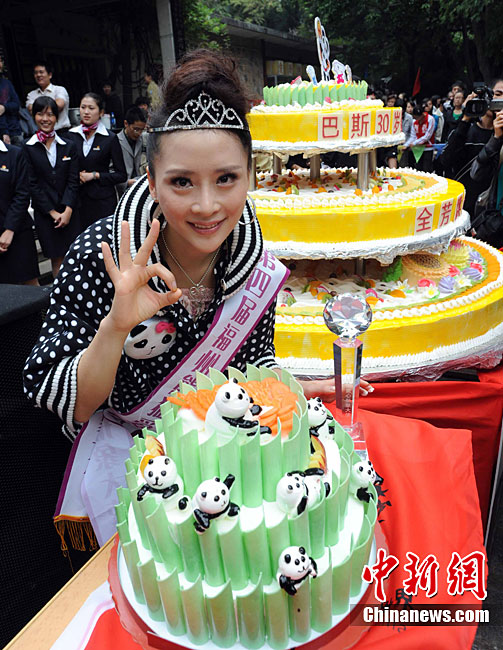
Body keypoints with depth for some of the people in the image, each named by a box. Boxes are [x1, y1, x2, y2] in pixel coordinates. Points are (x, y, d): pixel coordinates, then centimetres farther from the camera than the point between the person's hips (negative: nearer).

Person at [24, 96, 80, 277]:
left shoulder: (69, 146, 7)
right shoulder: (27, 148, 0)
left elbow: (73, 181, 2)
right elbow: (32, 184, -3)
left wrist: (68, 210, -10)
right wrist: (52, 212, -8)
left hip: (69, 211, 2)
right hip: (44, 213, -2)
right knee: (57, 258, 4)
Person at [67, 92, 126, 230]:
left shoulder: (110, 138, 0)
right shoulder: (71, 135, 8)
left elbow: (121, 175, -1)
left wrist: (95, 175, -10)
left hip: (103, 202, -2)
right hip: (77, 199, 3)